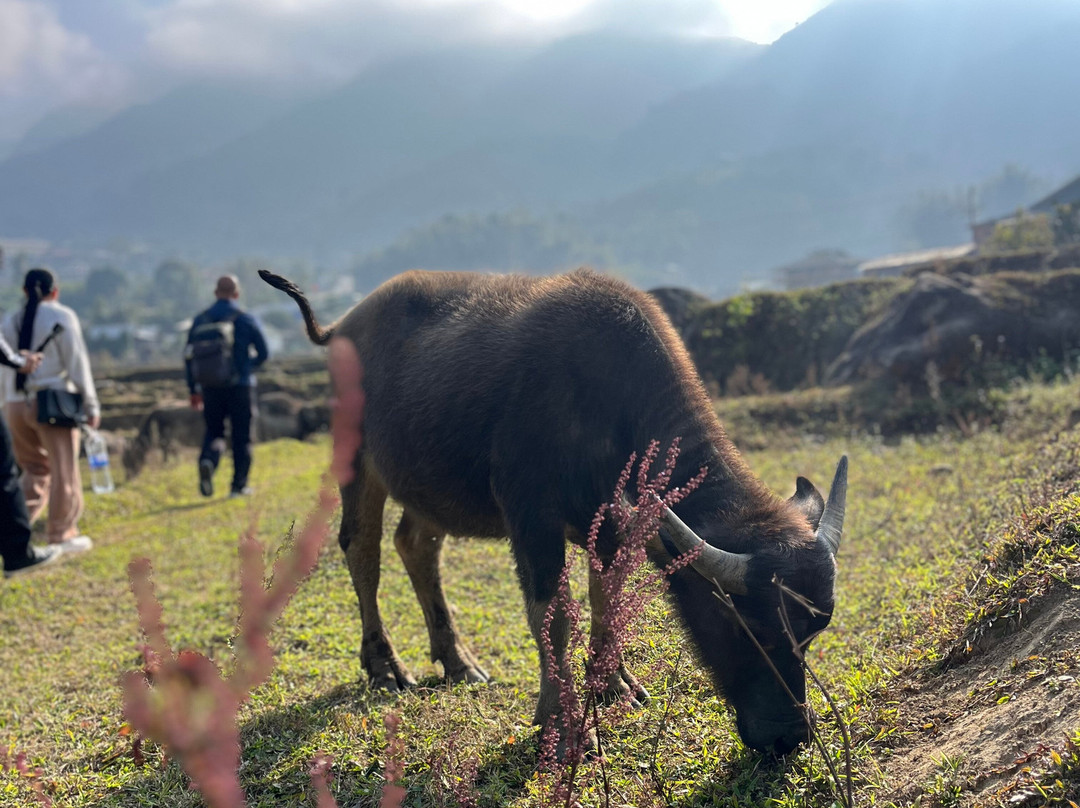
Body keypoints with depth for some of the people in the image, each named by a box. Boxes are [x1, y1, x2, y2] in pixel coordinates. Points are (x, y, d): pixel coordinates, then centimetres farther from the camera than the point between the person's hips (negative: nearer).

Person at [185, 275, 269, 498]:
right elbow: (263, 352, -2)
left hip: (210, 388, 2)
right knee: (241, 437, 7)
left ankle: (207, 461, -16)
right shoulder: (244, 319, -3)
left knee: (214, 431, 15)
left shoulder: (200, 320, 5)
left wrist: (194, 390, 13)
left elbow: (189, 356, 6)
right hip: (240, 387, -2)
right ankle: (239, 485, 7)